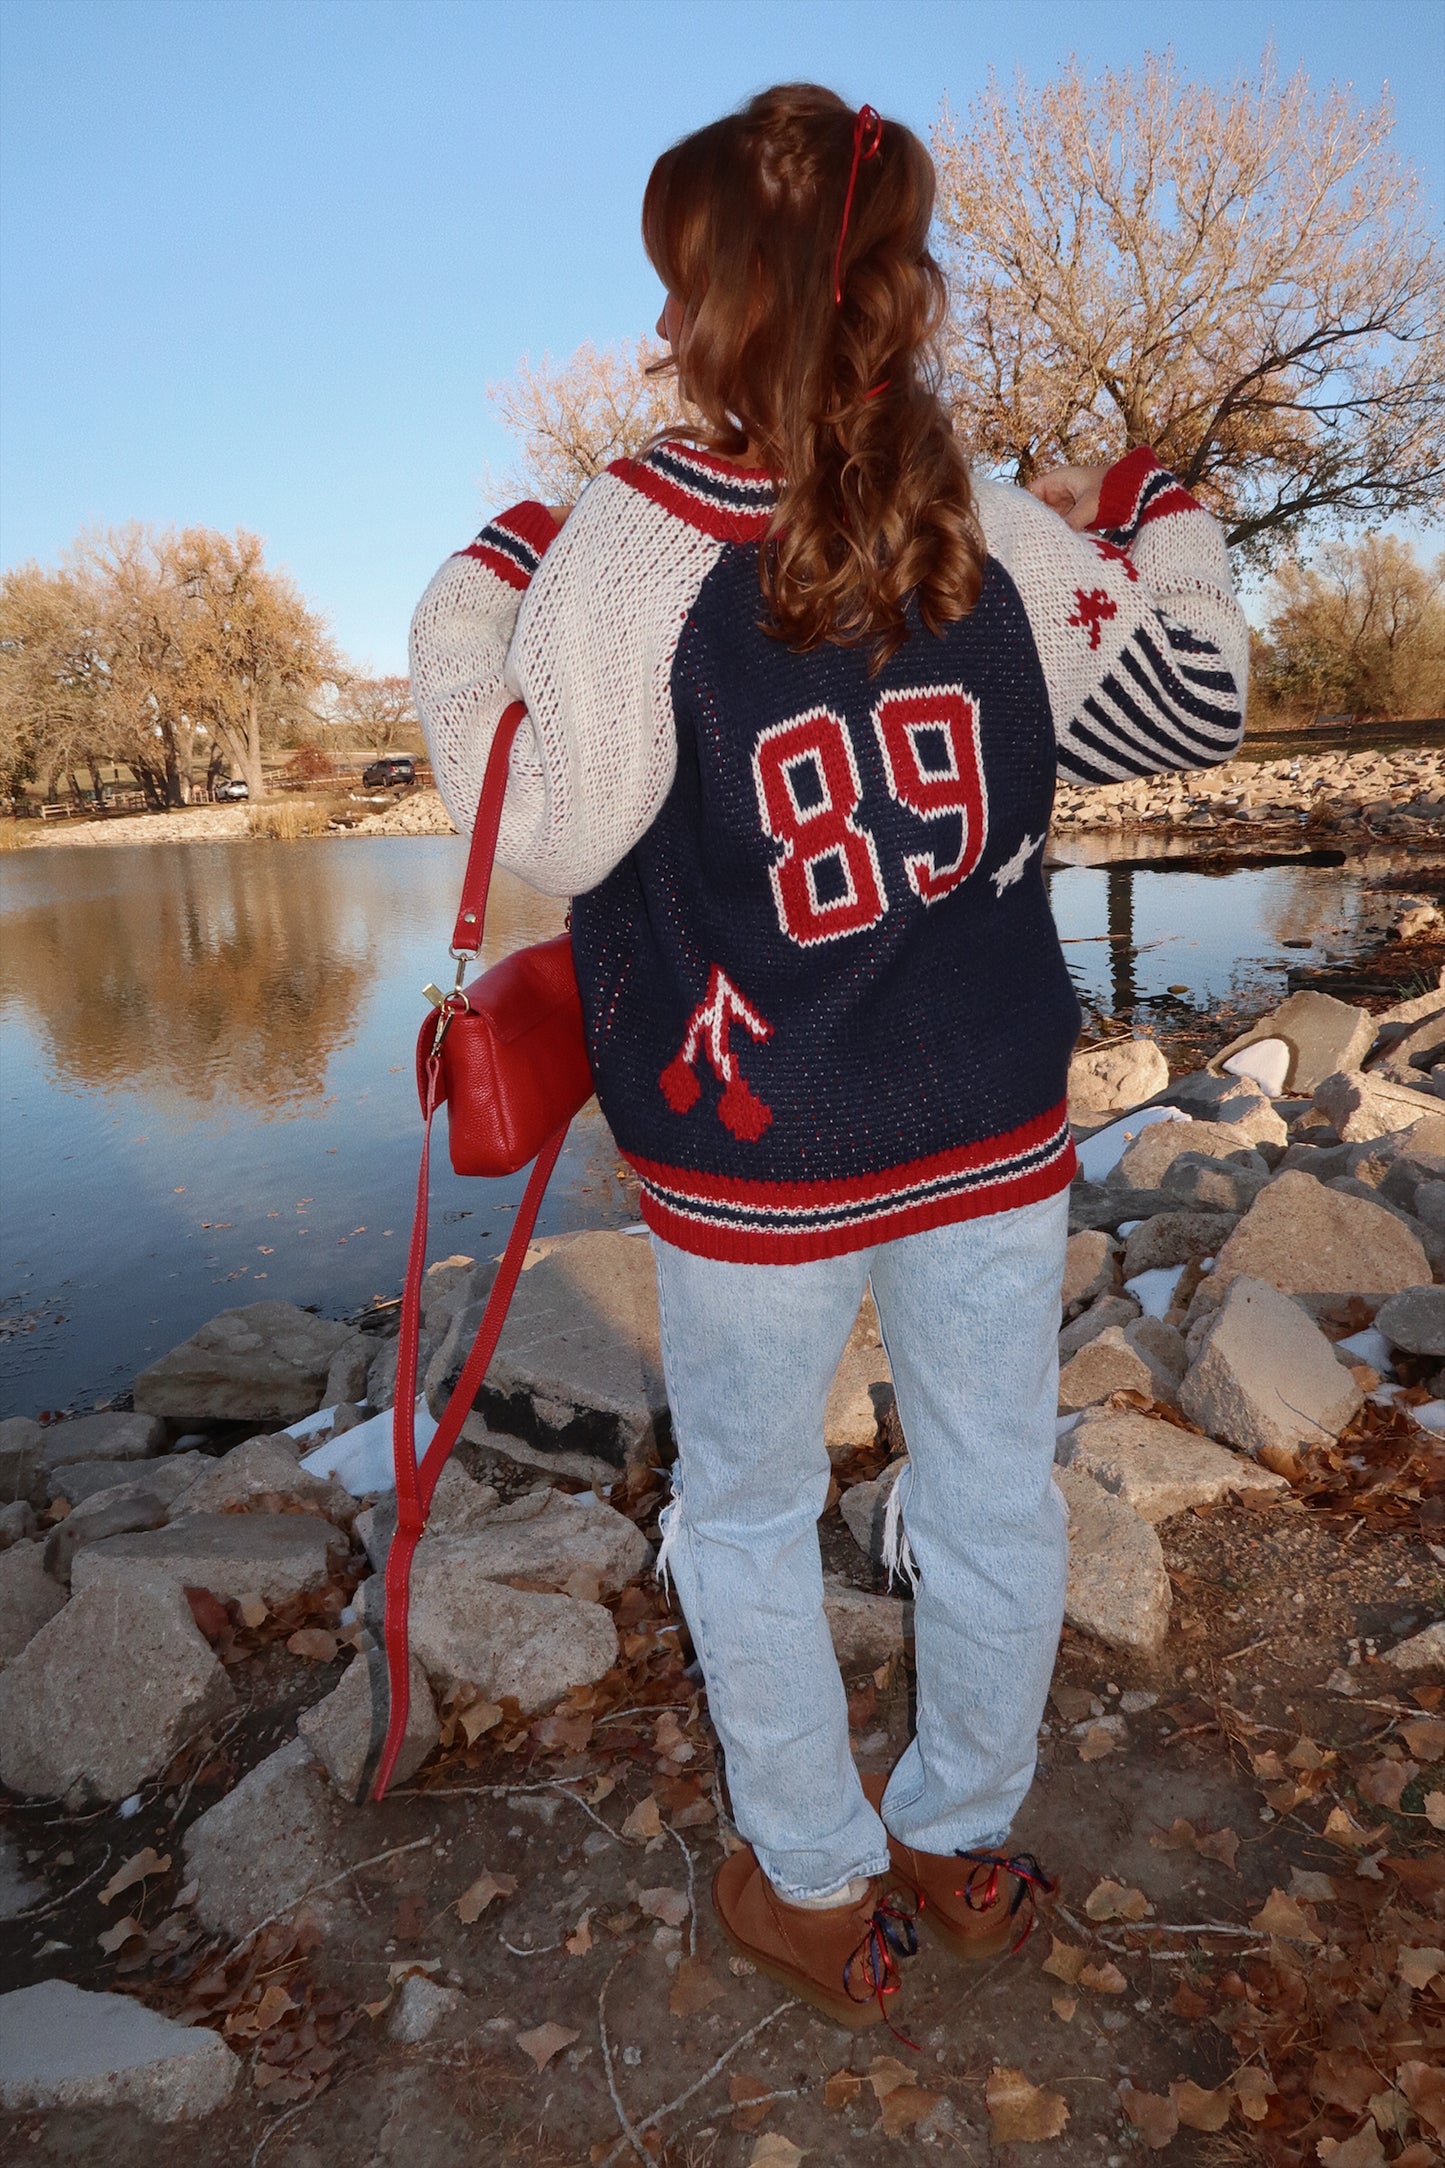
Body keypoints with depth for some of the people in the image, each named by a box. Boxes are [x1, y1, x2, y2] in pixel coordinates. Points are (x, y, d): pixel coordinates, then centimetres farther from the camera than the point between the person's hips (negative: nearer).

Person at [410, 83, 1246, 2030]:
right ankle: (965, 1843, 43)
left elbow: (547, 832, -8)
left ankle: (818, 1887, 36)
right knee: (994, 1495, 20)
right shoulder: (1003, 535, -3)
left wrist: (482, 592, 4)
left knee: (746, 1511, 19)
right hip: (999, 1133, 4)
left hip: (762, 1157, -3)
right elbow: (1186, 708, 8)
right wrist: (1157, 517, 22)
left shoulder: (625, 549, -13)